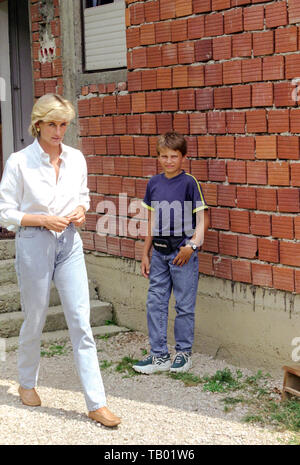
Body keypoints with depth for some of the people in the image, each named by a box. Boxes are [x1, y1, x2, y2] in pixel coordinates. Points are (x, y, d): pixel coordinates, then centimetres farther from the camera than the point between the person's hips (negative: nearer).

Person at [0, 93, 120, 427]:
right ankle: (27, 383, 37)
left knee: (81, 322, -3)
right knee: (34, 321, 11)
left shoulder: (76, 158, 4)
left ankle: (96, 403, -1)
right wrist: (44, 219, -18)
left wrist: (80, 211, -3)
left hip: (70, 244, 3)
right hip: (34, 245, -3)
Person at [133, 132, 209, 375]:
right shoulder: (154, 183, 9)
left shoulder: (189, 182, -7)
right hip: (159, 252, 5)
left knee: (184, 305, 4)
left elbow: (202, 220, -7)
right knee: (155, 303, 6)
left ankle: (184, 353, 18)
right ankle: (159, 356, 15)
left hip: (183, 253, -5)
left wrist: (192, 245, -18)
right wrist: (145, 254, 15)